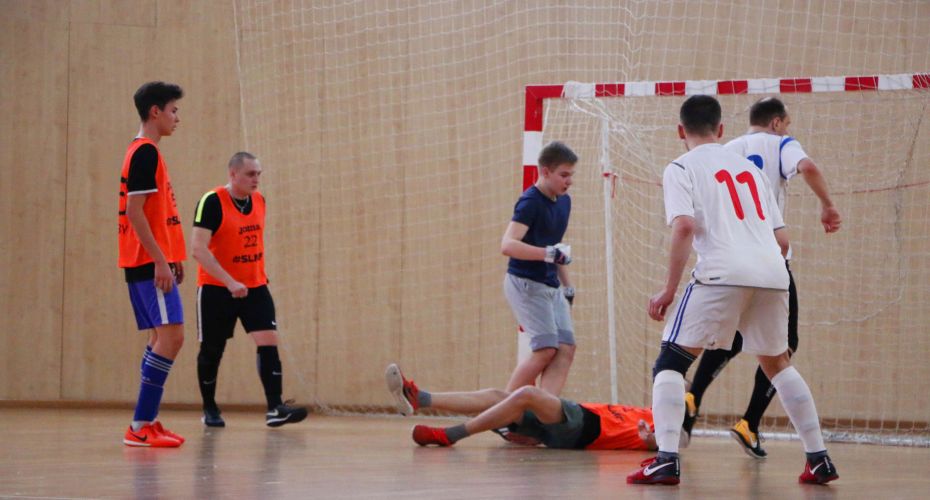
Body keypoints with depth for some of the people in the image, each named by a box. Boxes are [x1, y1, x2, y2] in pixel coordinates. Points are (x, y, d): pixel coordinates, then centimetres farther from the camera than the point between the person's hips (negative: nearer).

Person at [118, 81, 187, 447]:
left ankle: (146, 423, 11)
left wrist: (172, 259, 21)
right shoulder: (145, 153, -12)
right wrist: (161, 260, -21)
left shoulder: (145, 152, 18)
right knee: (171, 336, -14)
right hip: (151, 263, -10)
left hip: (153, 262, 10)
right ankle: (140, 426, -15)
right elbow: (134, 211, -19)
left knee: (162, 338, 11)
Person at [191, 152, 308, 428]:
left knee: (268, 341, -11)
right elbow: (198, 249, -24)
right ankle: (209, 409, 23)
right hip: (216, 288, -5)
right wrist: (229, 282, -30)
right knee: (212, 350, 6)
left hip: (254, 286, 5)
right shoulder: (212, 202, -17)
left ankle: (274, 408, -16)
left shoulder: (259, 200, 4)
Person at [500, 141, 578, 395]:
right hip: (525, 283, -9)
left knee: (566, 349, -5)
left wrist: (567, 286, 25)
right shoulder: (530, 202, -15)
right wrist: (549, 253, -34)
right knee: (547, 349, -16)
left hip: (551, 286, 9)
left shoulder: (564, 201, 12)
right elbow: (508, 244, -27)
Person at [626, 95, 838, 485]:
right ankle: (819, 459, 22)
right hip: (772, 273, 5)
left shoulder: (681, 169, 10)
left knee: (670, 362, 3)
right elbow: (782, 240, 22)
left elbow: (685, 227, -8)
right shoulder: (749, 168, 26)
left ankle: (666, 460, -14)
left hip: (722, 273, -5)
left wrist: (669, 290, -5)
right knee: (777, 362, 25)